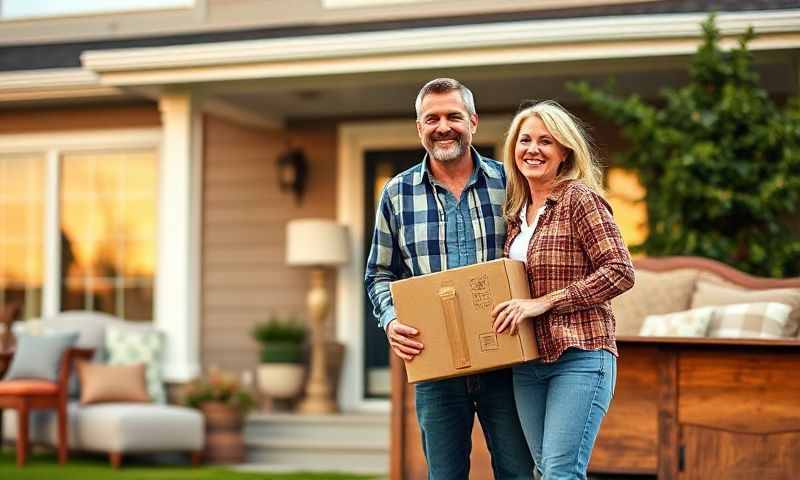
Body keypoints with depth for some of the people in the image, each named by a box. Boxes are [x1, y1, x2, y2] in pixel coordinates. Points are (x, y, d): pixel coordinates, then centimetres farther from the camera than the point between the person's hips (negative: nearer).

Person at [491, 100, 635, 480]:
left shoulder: (580, 199, -8)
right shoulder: (517, 210, 14)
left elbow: (620, 272, -15)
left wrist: (545, 301, -16)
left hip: (580, 355, -8)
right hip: (528, 361, 8)